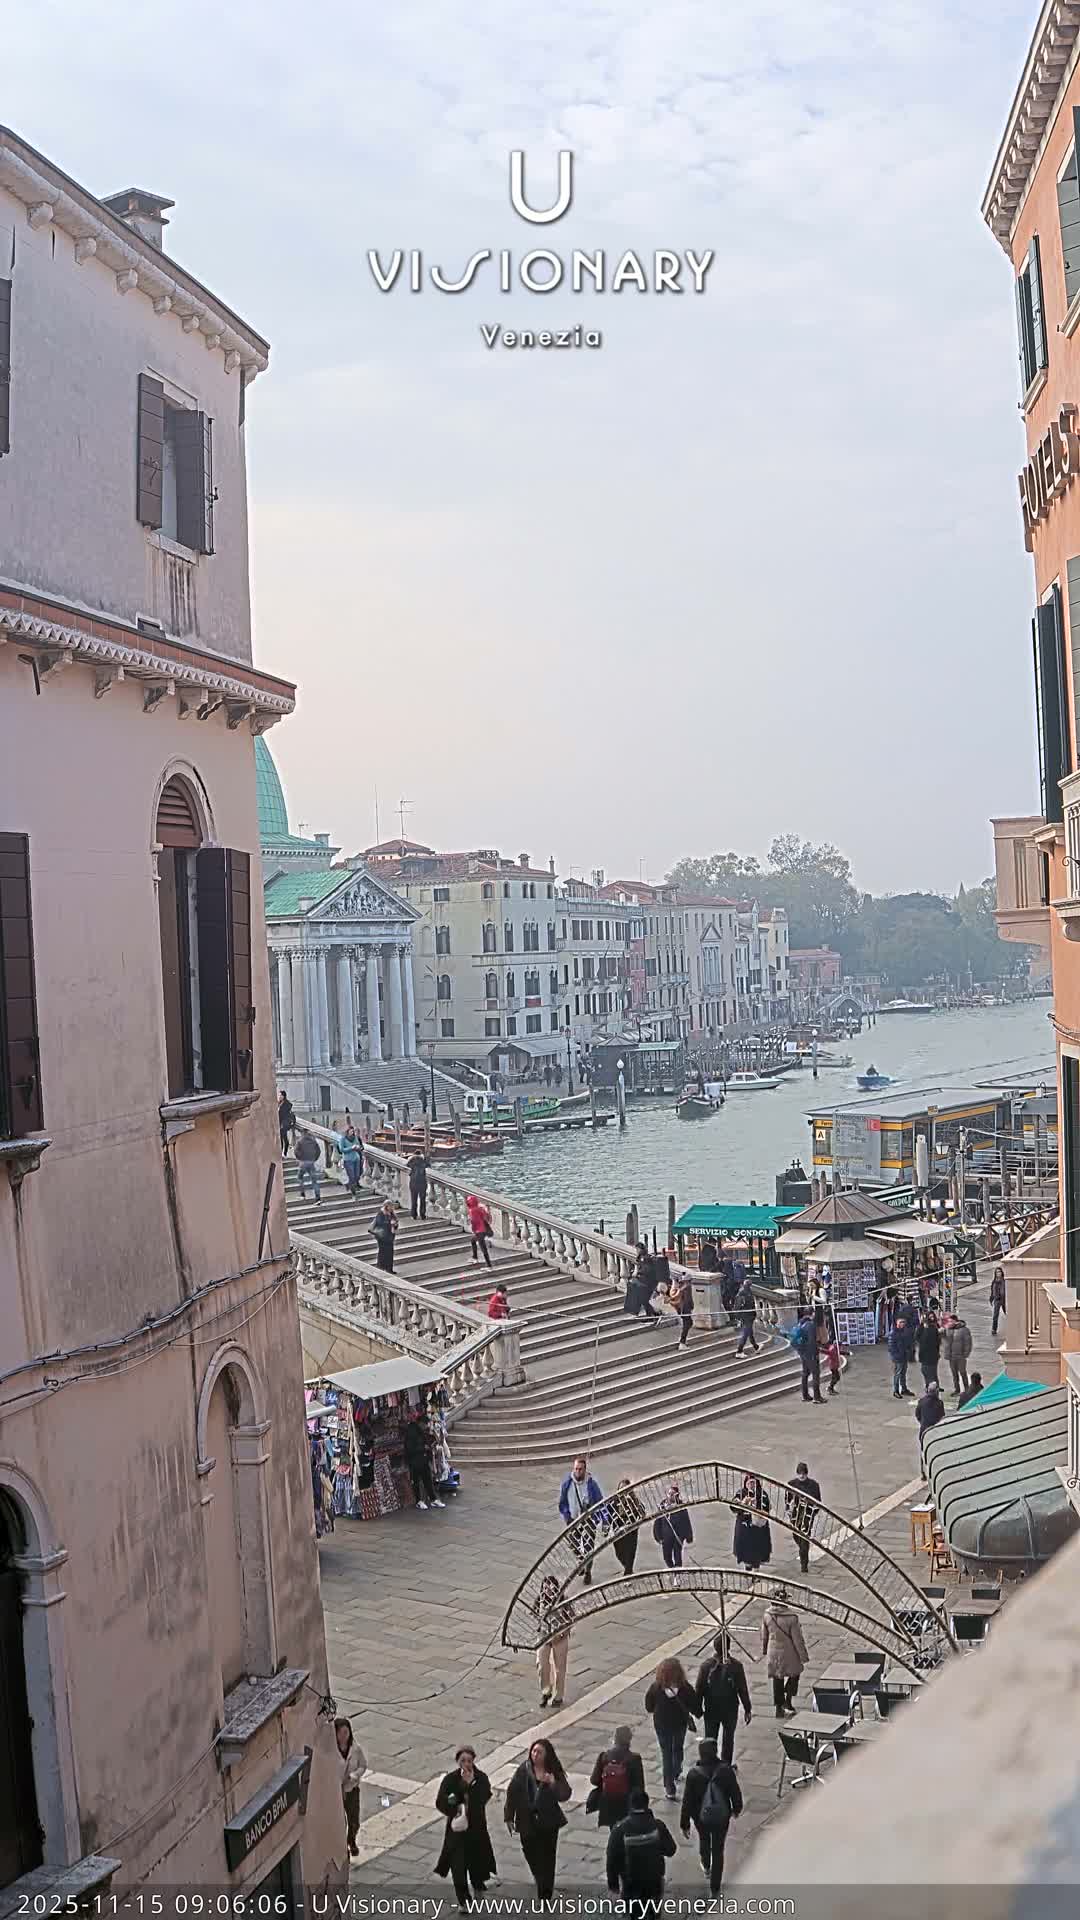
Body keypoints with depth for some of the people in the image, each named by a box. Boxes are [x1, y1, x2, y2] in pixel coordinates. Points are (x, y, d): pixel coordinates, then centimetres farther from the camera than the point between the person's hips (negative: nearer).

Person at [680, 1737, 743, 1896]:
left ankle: (706, 1866, 56)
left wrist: (685, 1824, -4)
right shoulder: (726, 1770, -20)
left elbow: (687, 1801, -15)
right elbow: (735, 1793, -6)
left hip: (701, 1817, 0)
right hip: (722, 1817, 0)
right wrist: (736, 1809, 14)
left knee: (704, 1840, 32)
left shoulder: (694, 1774, -23)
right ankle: (715, 1888, 21)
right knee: (718, 1850, 15)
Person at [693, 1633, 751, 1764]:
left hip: (711, 1710, 0)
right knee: (728, 1740, 17)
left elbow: (699, 1690, -8)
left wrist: (698, 1709, 4)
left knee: (709, 1740, 14)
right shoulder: (736, 1666, -17)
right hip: (730, 1710, 0)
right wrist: (747, 1710, 2)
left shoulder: (706, 1665, -15)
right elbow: (743, 1690, -10)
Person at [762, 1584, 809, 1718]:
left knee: (777, 1679, 17)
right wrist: (803, 1656, -6)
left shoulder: (767, 1614, -12)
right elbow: (797, 1639, -18)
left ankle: (779, 1708, 24)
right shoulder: (792, 1617, -26)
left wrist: (764, 1649, 20)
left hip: (773, 1651, 4)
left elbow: (764, 1635, 3)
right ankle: (788, 1701, 16)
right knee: (795, 1673, 23)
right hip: (789, 1652, -4)